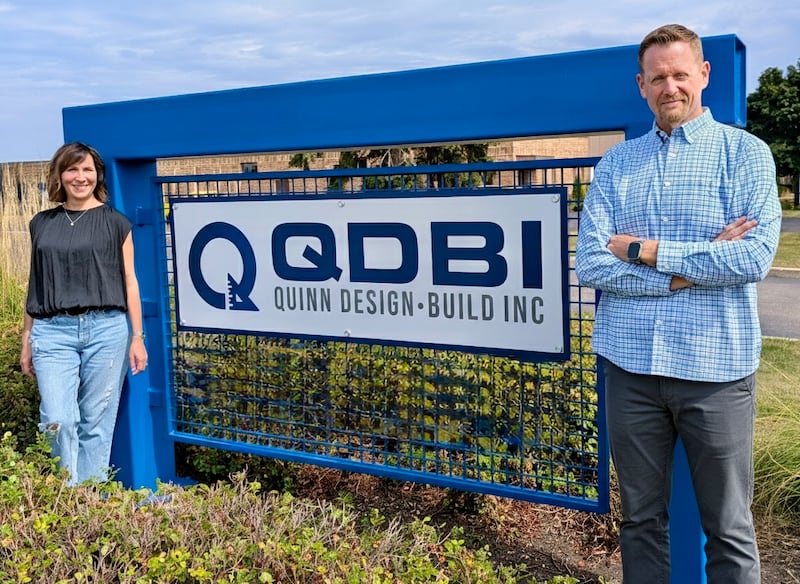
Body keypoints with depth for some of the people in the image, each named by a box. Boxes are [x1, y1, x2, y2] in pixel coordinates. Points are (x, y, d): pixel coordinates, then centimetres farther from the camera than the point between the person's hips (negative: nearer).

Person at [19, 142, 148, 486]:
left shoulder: (115, 222, 5)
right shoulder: (42, 224, 13)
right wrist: (27, 340, 14)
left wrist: (138, 336, 1)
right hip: (53, 331, 2)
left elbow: (129, 281, 4)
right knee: (57, 421, -7)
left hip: (106, 330, -2)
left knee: (97, 422, 2)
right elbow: (35, 285, 15)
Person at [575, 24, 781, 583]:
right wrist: (690, 268, -11)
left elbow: (756, 256, -14)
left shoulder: (745, 152, 1)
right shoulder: (616, 165, 8)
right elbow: (590, 263, -3)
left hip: (717, 368, -2)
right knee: (640, 519, 14)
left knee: (729, 528, 8)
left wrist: (645, 251, -10)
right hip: (630, 366, 3)